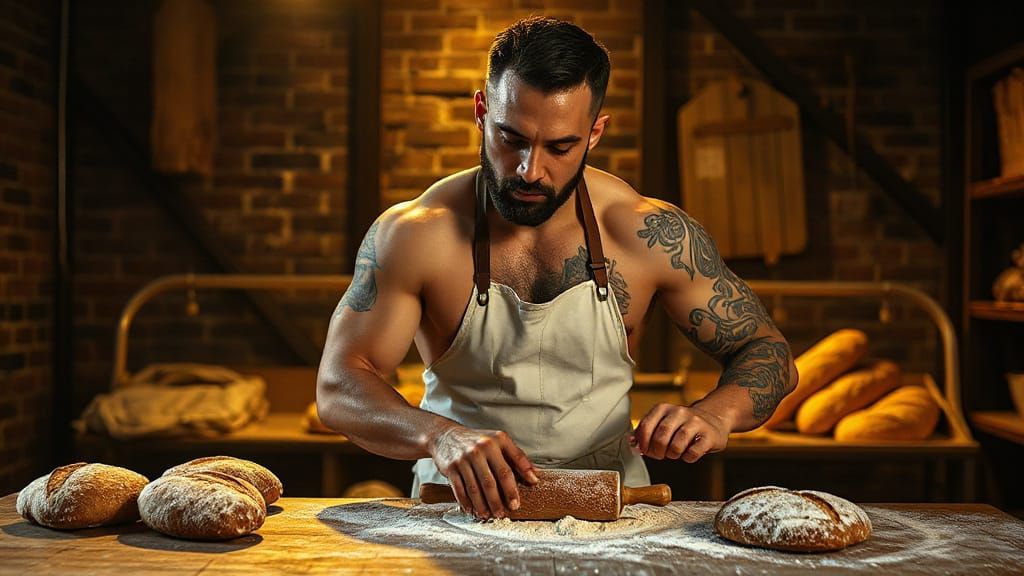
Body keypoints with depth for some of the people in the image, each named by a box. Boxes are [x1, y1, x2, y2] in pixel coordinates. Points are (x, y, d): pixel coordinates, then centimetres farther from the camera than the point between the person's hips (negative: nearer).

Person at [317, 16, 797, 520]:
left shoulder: (651, 235, -8)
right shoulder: (413, 235, -11)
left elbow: (768, 352, 1)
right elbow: (338, 387, -13)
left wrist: (714, 414, -22)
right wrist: (439, 436, -33)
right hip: (464, 507, -2)